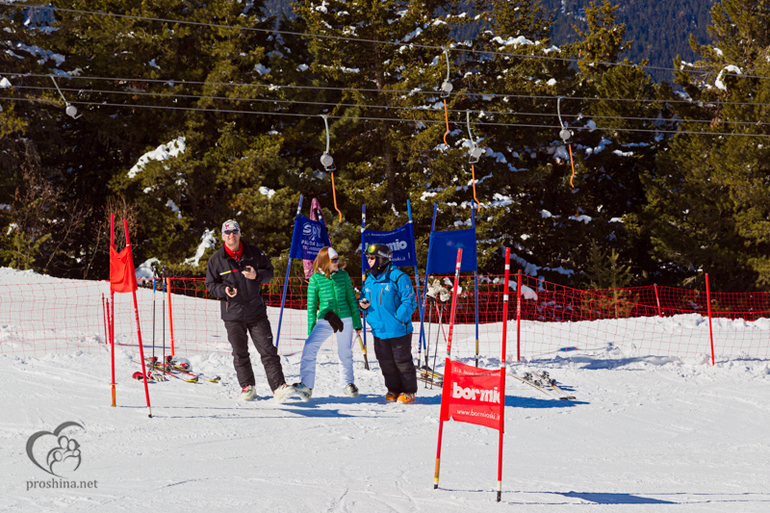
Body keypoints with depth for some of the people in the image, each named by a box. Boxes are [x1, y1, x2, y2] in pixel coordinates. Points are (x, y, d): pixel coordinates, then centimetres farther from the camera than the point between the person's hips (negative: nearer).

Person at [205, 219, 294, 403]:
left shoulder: (254, 253, 3)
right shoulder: (216, 259, 1)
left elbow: (269, 272, 10)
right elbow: (211, 285, 6)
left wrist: (257, 275, -12)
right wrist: (223, 290, -15)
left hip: (256, 311, 0)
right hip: (232, 314, 0)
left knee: (268, 350, -6)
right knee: (240, 353, 7)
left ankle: (278, 386, -7)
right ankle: (247, 386, 21)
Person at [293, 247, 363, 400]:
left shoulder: (343, 275, 4)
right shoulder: (315, 279, -1)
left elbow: (352, 299, 10)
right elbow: (311, 305, 4)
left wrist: (357, 323, 10)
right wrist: (310, 329, 3)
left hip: (345, 319, 2)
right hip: (324, 321, -2)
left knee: (345, 353, 10)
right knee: (309, 347, -21)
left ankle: (347, 384, 32)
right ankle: (306, 385, -23)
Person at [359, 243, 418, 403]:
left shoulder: (398, 277, -12)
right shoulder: (369, 280, 10)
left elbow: (409, 301, -12)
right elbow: (365, 299, 24)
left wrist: (398, 318, -19)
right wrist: (363, 304, -1)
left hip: (398, 330, -6)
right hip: (379, 330, 6)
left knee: (402, 361, 2)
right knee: (386, 362, 11)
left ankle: (409, 391, 13)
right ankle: (393, 390, 24)